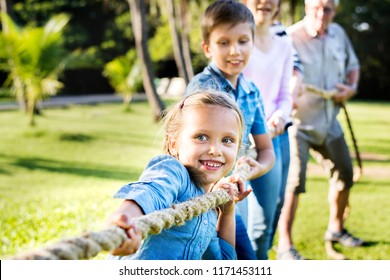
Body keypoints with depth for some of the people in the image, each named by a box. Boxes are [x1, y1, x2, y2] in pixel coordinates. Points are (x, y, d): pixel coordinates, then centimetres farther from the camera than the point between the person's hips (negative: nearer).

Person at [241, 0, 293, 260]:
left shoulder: (284, 45, 14)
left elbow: (285, 95, 13)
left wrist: (280, 117, -9)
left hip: (278, 136, 7)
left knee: (273, 208, 12)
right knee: (261, 221, -8)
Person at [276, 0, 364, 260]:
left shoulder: (339, 34, 4)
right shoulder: (290, 38, -18)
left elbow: (352, 65, 19)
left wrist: (351, 87, 0)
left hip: (329, 122, 7)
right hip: (297, 123, -7)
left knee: (345, 175, 16)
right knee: (294, 182, -14)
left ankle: (336, 228, 38)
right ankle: (285, 245, -2)